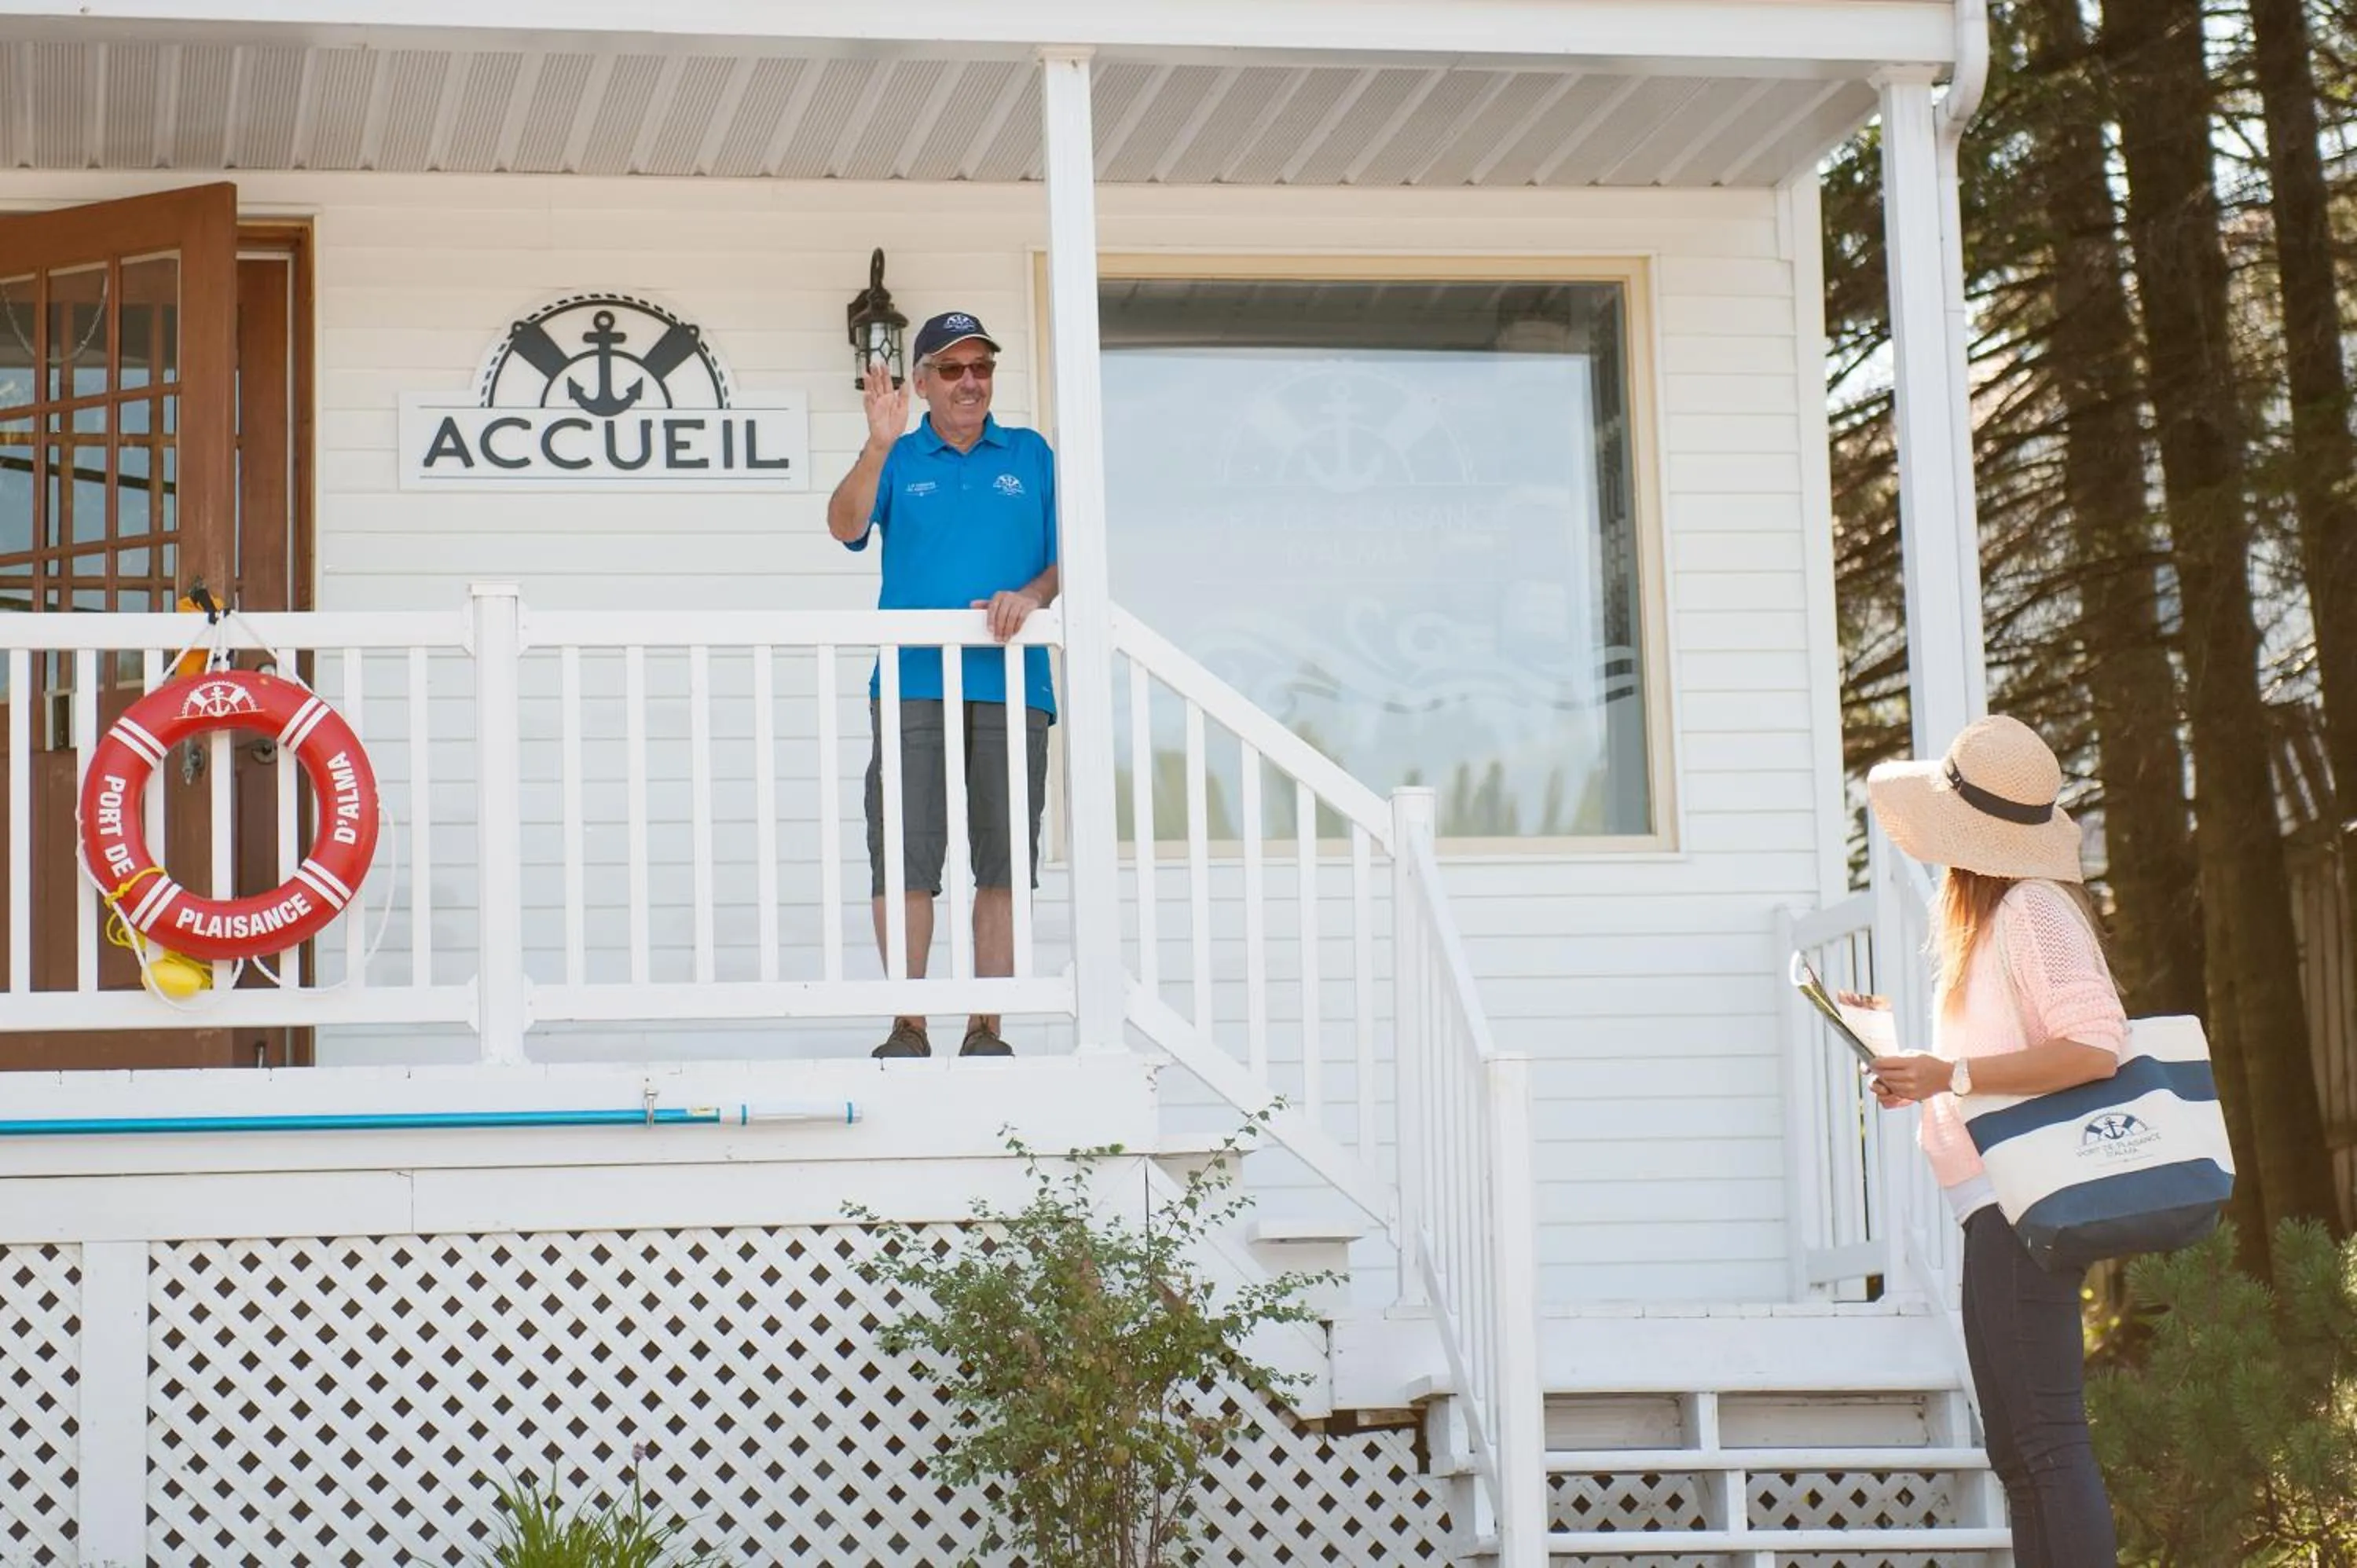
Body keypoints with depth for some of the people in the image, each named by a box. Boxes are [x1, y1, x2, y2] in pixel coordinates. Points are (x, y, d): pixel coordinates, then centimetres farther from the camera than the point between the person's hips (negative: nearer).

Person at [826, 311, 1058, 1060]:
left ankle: (986, 1028, 8)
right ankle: (908, 1025, 2)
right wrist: (879, 446, -21)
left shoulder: (1031, 456, 13)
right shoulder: (897, 460, 10)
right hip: (913, 683, -1)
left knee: (1003, 863, 2)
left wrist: (1031, 595, -10)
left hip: (1010, 683, 1)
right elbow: (846, 527, -8)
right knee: (904, 858, -4)